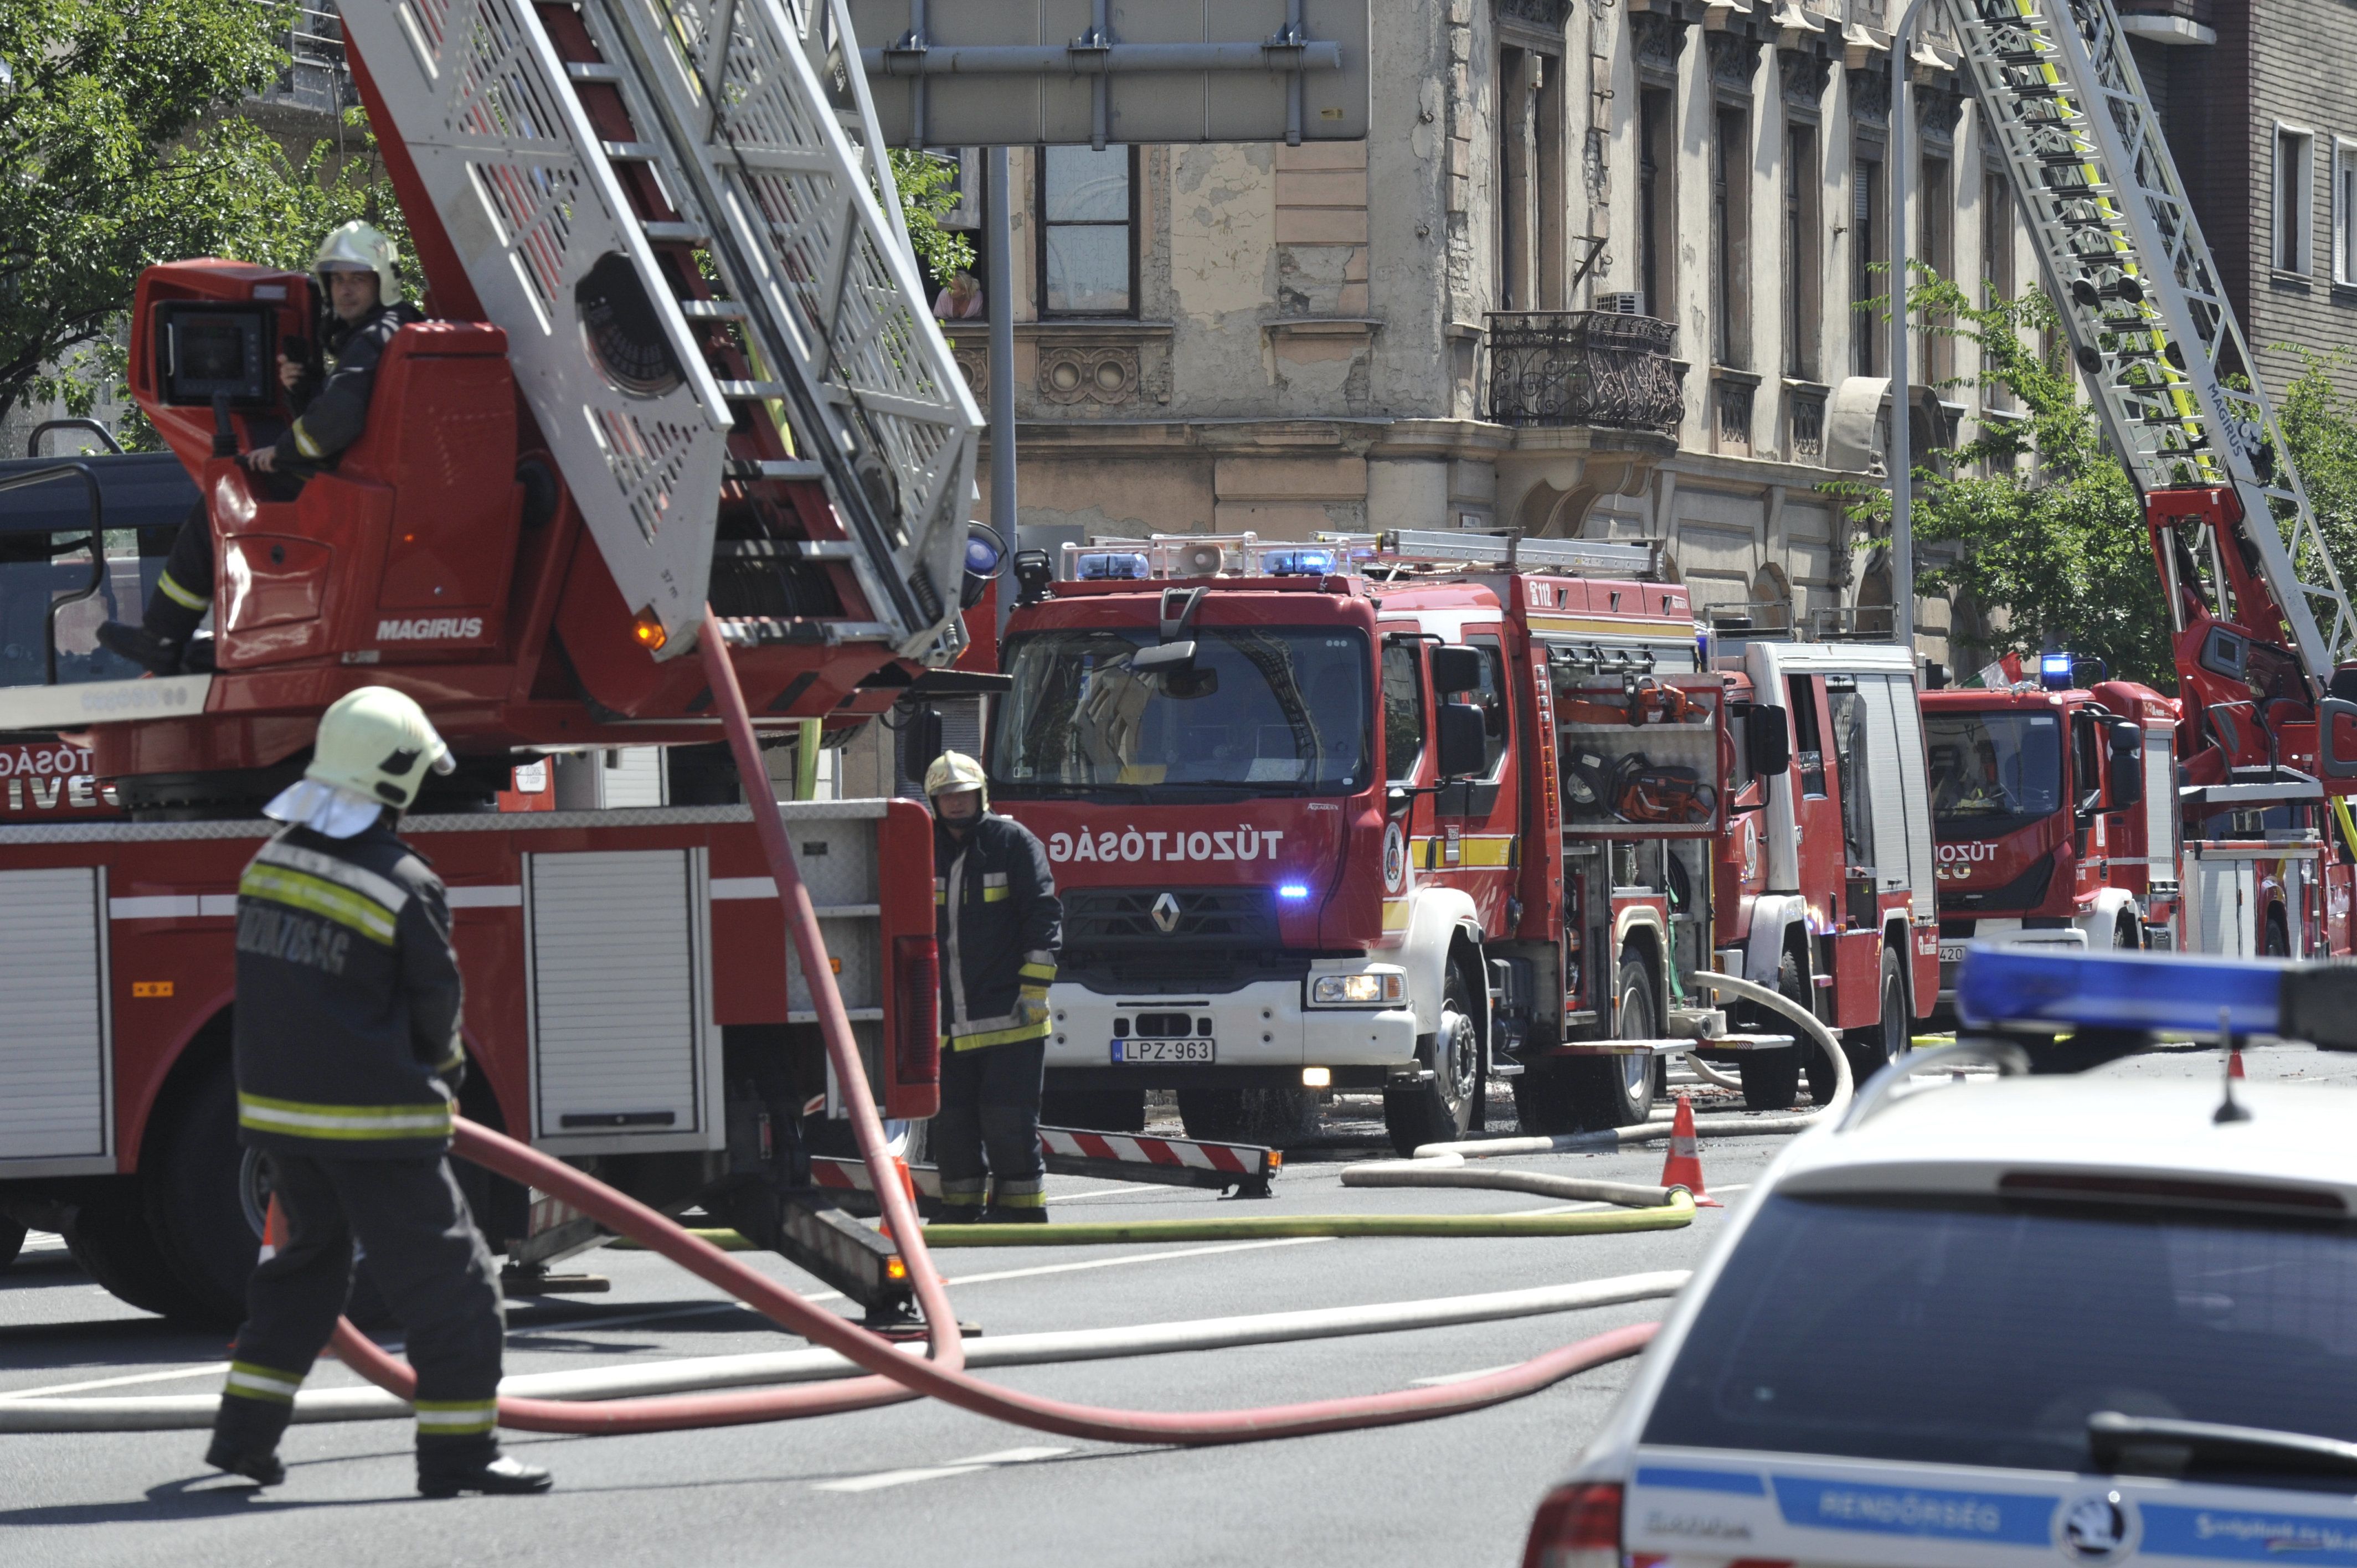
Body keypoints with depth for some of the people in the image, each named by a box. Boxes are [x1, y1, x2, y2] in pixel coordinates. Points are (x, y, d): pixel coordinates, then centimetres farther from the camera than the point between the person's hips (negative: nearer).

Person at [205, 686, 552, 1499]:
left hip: (276, 1108, 7)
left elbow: (274, 989, 10)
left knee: (308, 1262, 25)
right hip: (374, 1118, -7)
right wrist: (444, 1068, 16)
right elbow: (434, 1012, -7)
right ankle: (458, 1451, 1)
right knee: (448, 1278, 2)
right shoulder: (405, 890, -18)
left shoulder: (270, 862, 3)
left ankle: (246, 1430, 25)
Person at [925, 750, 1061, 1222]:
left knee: (1009, 1124, -7)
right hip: (949, 1024, 5)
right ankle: (960, 1217, 15)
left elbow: (1044, 917, -5)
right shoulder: (926, 853, 14)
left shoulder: (1013, 842, -1)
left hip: (1008, 1020, -5)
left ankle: (1020, 1215, -2)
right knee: (952, 1126, 8)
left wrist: (1034, 992, -11)